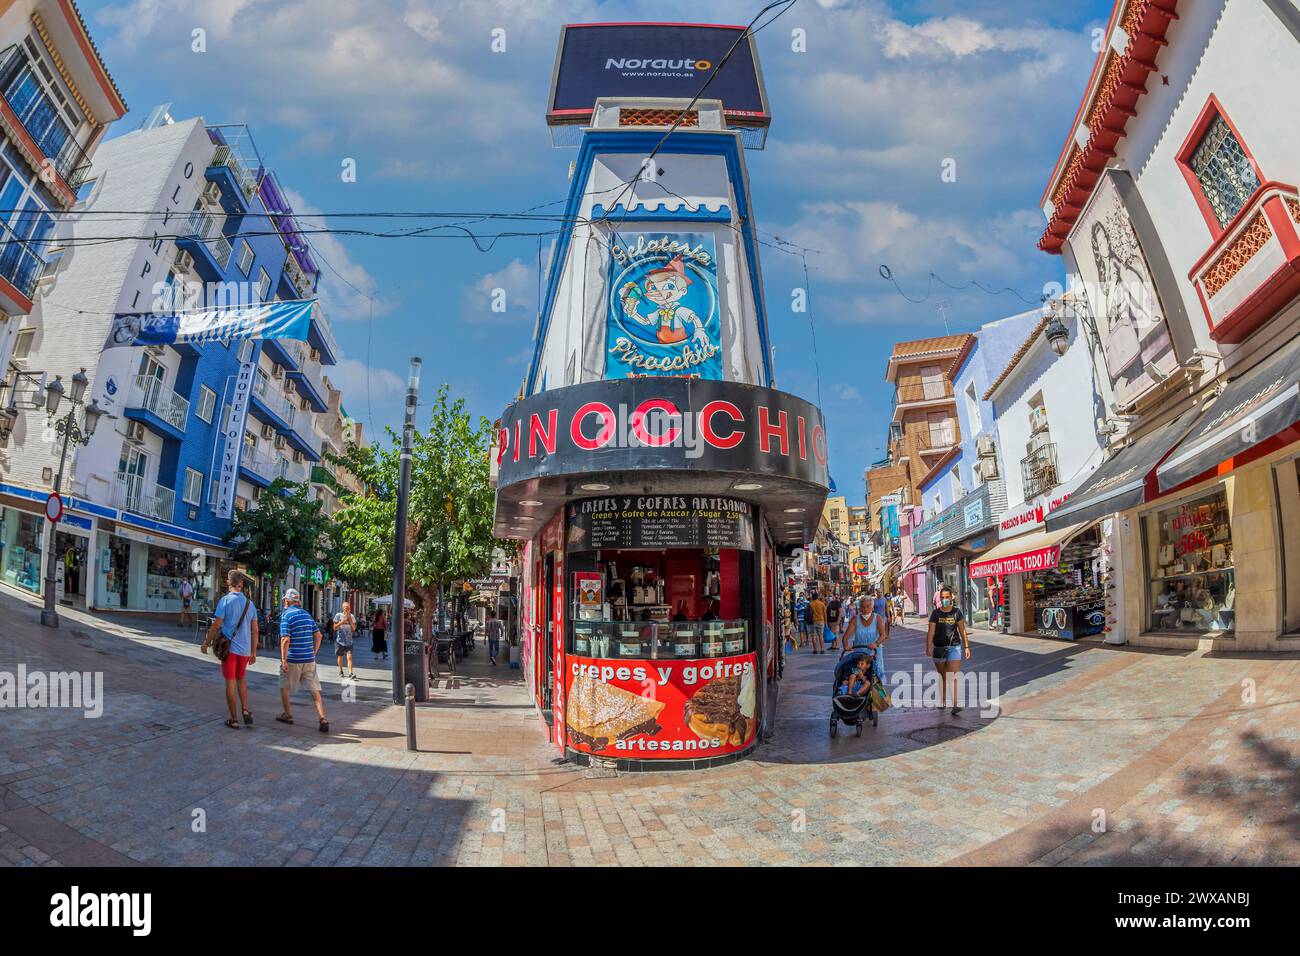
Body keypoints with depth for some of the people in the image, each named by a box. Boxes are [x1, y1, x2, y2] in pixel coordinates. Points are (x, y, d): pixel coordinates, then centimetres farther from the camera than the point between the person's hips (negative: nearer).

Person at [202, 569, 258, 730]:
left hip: (229, 647, -4)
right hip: (245, 649, 4)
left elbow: (216, 625, -12)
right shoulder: (249, 603, 6)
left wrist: (207, 643, 2)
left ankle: (234, 720, 8)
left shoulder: (225, 600, -8)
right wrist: (254, 652, 14)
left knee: (230, 682, 4)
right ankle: (245, 710, 10)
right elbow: (255, 630, 8)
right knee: (241, 679, 22)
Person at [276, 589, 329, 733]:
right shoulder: (307, 614, 11)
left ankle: (287, 715, 27)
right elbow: (318, 635, 11)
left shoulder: (286, 615, -7)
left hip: (293, 660, -5)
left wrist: (283, 660, -12)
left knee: (284, 687, 19)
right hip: (309, 660, 5)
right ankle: (323, 719, -8)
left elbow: (285, 640, -15)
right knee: (315, 690, 2)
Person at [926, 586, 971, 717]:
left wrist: (967, 647, 4)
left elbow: (962, 630, 5)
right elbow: (931, 632, -6)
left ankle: (955, 705, -16)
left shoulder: (957, 612, 0)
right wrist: (928, 648, -16)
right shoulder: (935, 613, -2)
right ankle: (943, 701, 28)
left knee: (953, 676, -12)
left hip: (954, 647, -1)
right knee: (942, 676, 14)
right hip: (939, 648, 1)